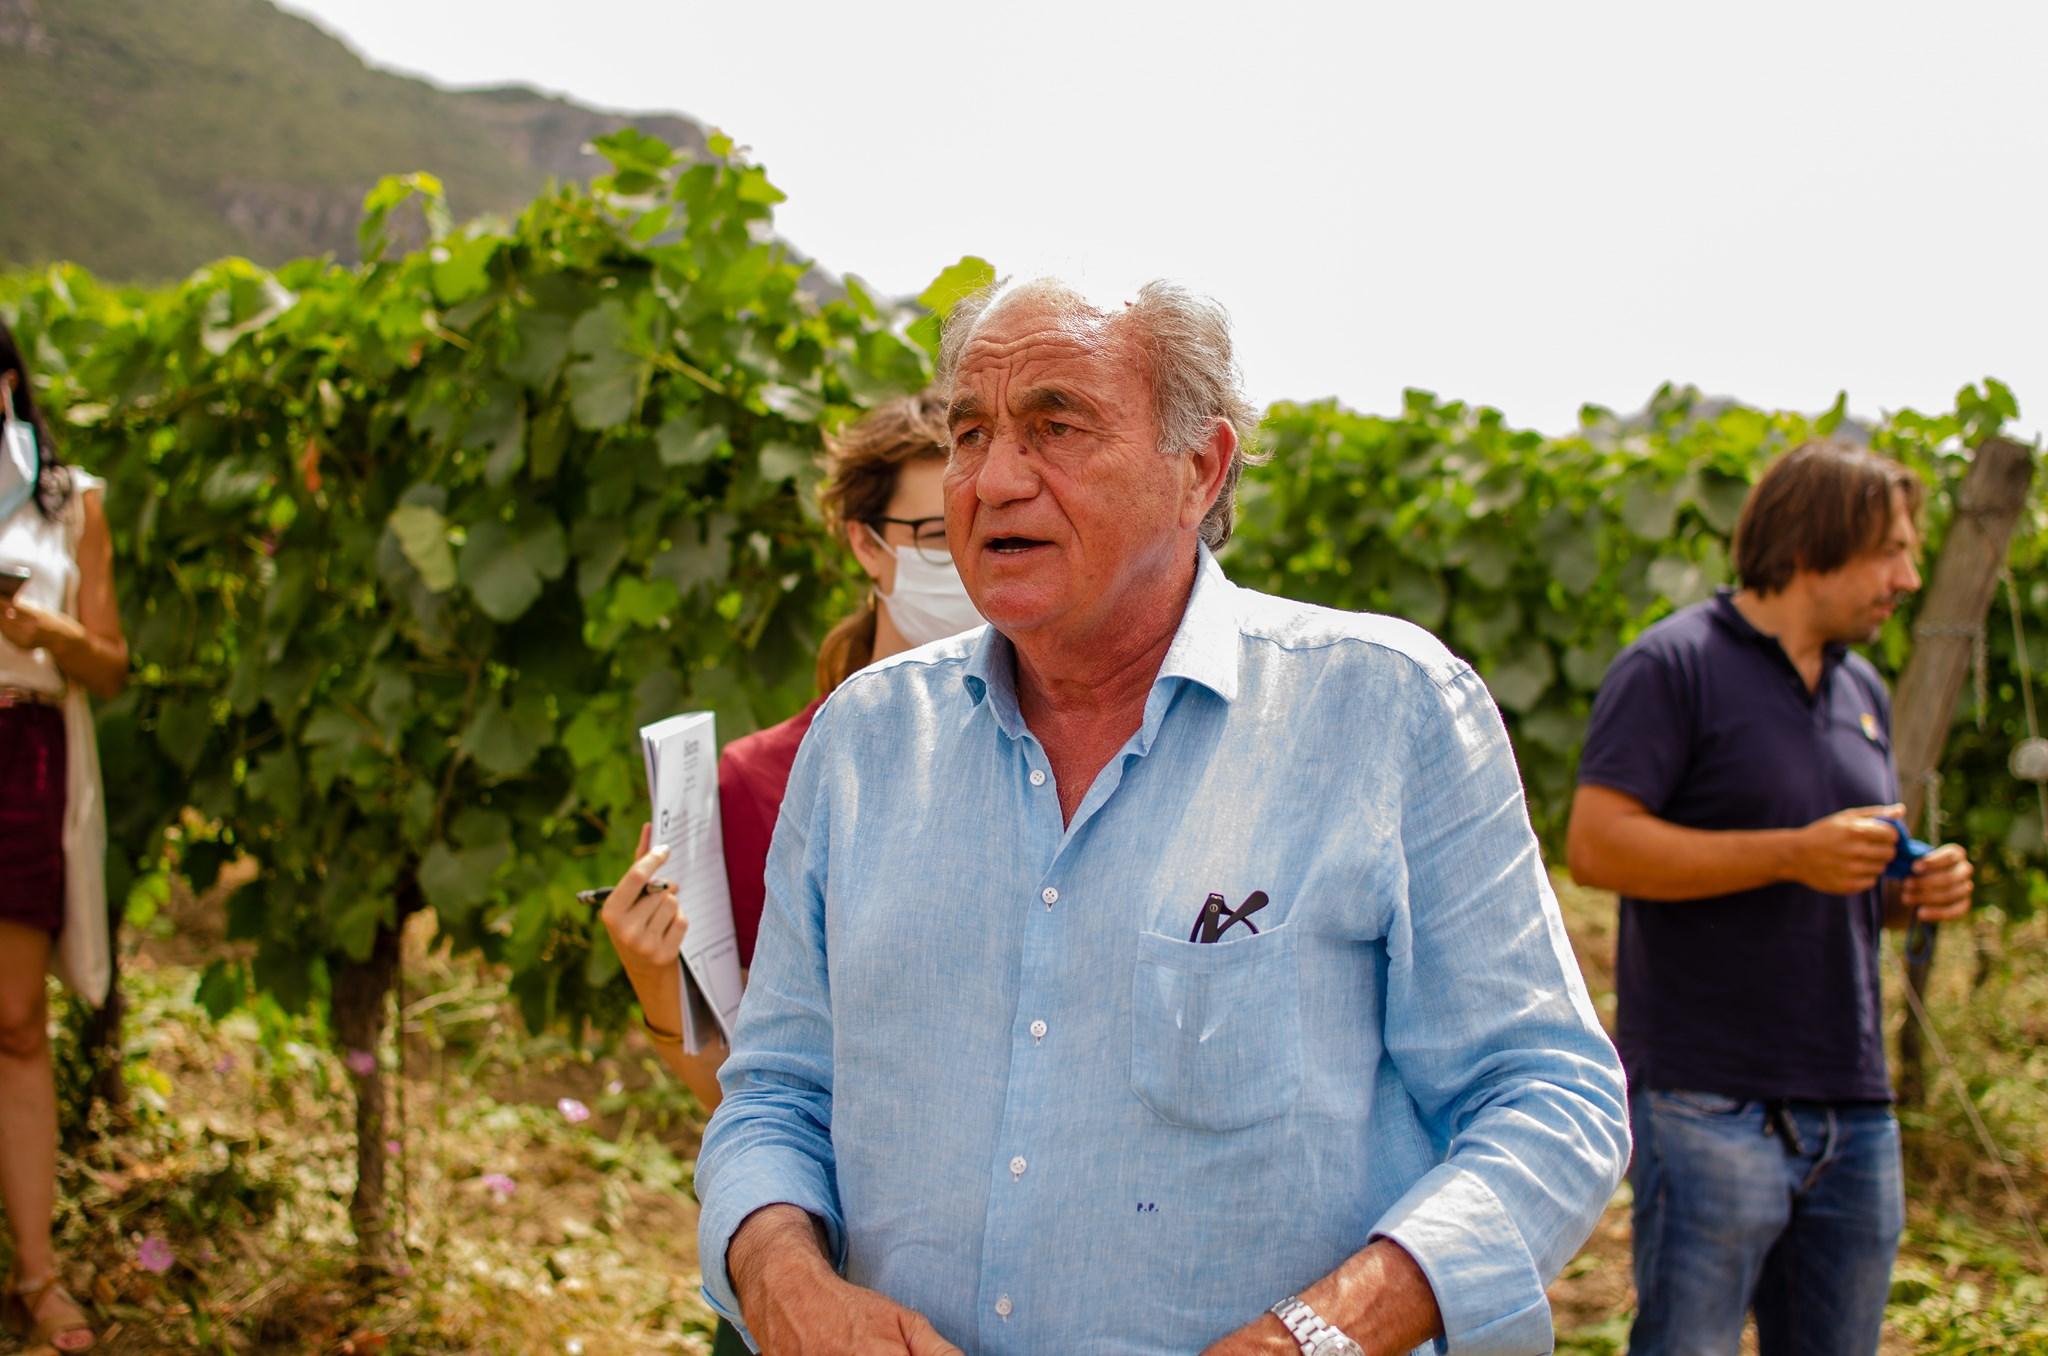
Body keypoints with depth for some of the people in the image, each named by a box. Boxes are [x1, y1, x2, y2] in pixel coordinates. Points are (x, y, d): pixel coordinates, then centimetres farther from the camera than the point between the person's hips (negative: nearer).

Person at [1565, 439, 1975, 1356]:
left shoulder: (1862, 690, 18)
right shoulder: (1675, 665, -7)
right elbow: (1595, 843, -17)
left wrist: (1919, 888, 4)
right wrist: (1793, 854, -20)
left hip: (1853, 1108, 8)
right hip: (1711, 1105, -7)